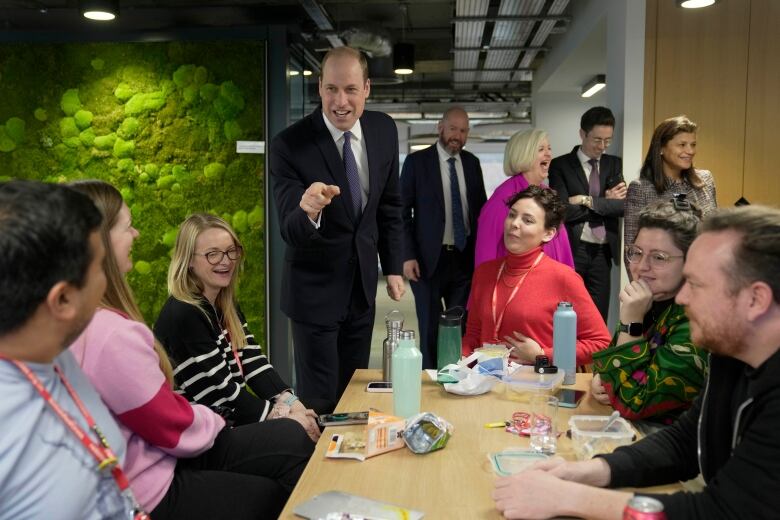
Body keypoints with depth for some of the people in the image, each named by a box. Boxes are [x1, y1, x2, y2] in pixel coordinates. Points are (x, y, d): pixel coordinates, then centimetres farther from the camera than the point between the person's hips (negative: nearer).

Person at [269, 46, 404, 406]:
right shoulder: (289, 146, -19)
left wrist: (393, 268, 8)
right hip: (315, 291, -5)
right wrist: (308, 211, -44)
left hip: (363, 284, 5)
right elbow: (290, 233, -21)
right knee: (319, 399, 5)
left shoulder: (384, 130, -4)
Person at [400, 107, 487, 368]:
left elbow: (480, 207, 15)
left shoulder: (472, 163, 8)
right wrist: (408, 256, -11)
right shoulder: (416, 161, -4)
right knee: (430, 327, 6)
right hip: (429, 258, -3)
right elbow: (402, 211, -5)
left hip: (465, 257, 3)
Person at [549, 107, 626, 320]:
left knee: (599, 316, 8)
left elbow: (623, 205, -3)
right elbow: (564, 211, -13)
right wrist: (606, 202, -8)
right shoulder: (560, 165, -2)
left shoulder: (614, 164, 10)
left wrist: (588, 201, -12)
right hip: (572, 250, -4)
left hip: (603, 252, 4)